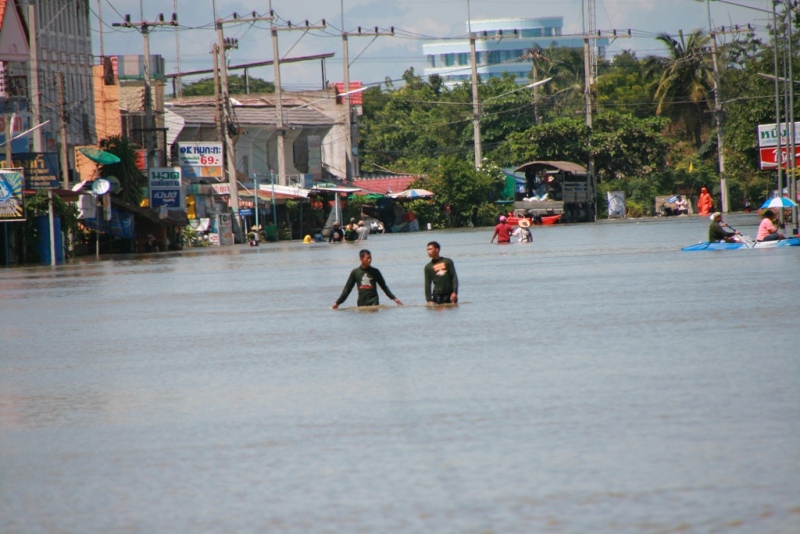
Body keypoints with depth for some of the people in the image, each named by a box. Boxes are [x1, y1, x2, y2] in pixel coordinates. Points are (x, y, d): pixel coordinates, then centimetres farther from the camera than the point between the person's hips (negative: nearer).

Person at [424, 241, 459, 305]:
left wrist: (455, 292, -9)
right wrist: (428, 300, 0)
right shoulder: (428, 267, 7)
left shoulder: (448, 262, 6)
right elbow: (427, 284, 6)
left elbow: (454, 277, 2)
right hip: (437, 295, 0)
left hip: (449, 294, 0)